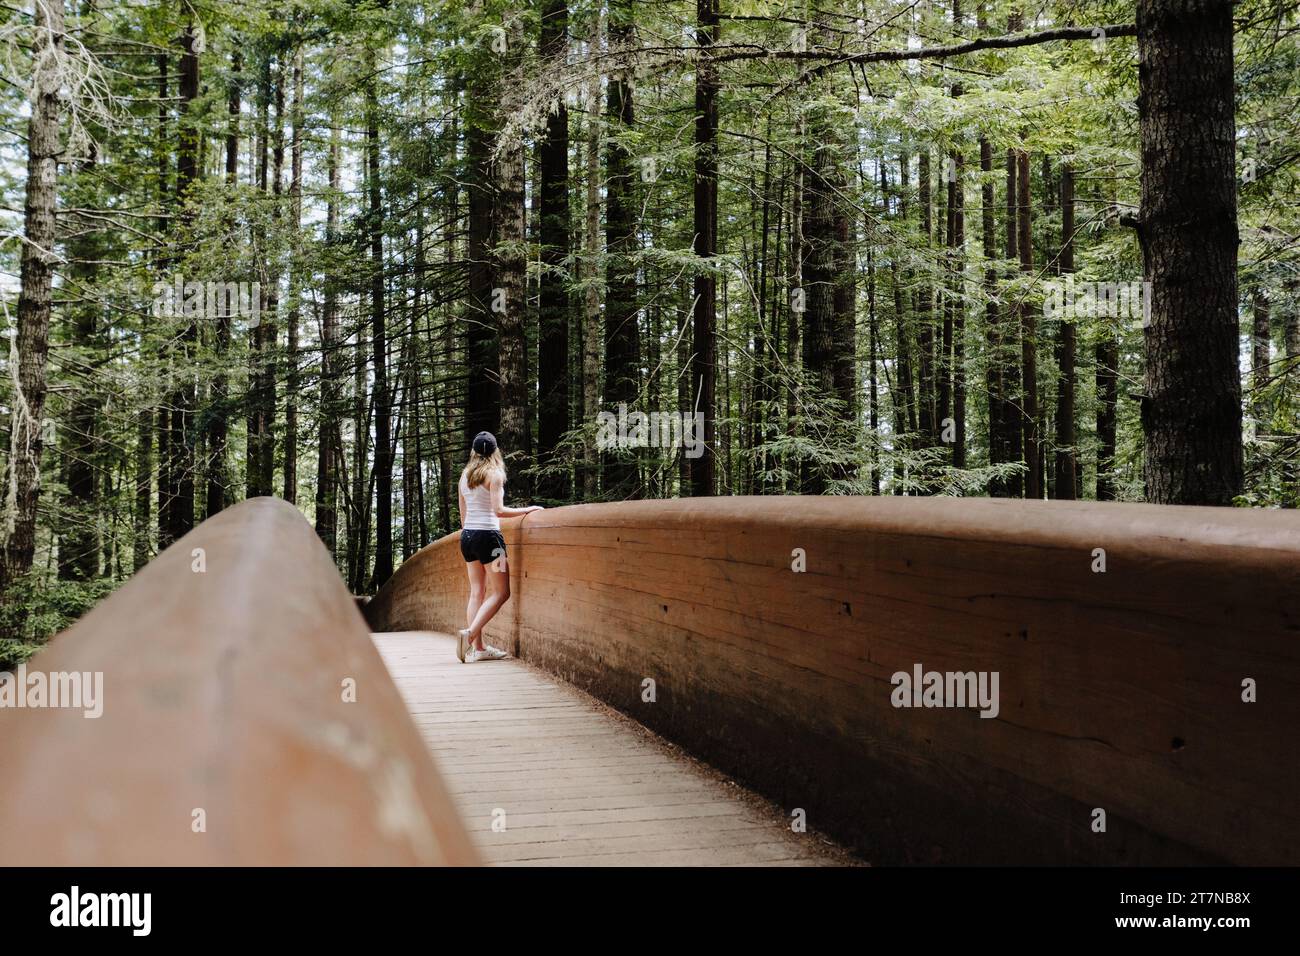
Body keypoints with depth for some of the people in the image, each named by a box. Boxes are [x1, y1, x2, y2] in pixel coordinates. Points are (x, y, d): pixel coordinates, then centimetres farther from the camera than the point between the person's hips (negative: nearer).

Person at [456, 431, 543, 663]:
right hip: (487, 534, -7)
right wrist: (528, 509, -8)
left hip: (467, 534, 7)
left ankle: (479, 648, 5)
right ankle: (469, 633, -18)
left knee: (477, 592, 9)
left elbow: (463, 514, 15)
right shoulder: (494, 474, -8)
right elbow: (498, 510, -16)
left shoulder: (465, 475, 11)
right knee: (501, 592, -1)